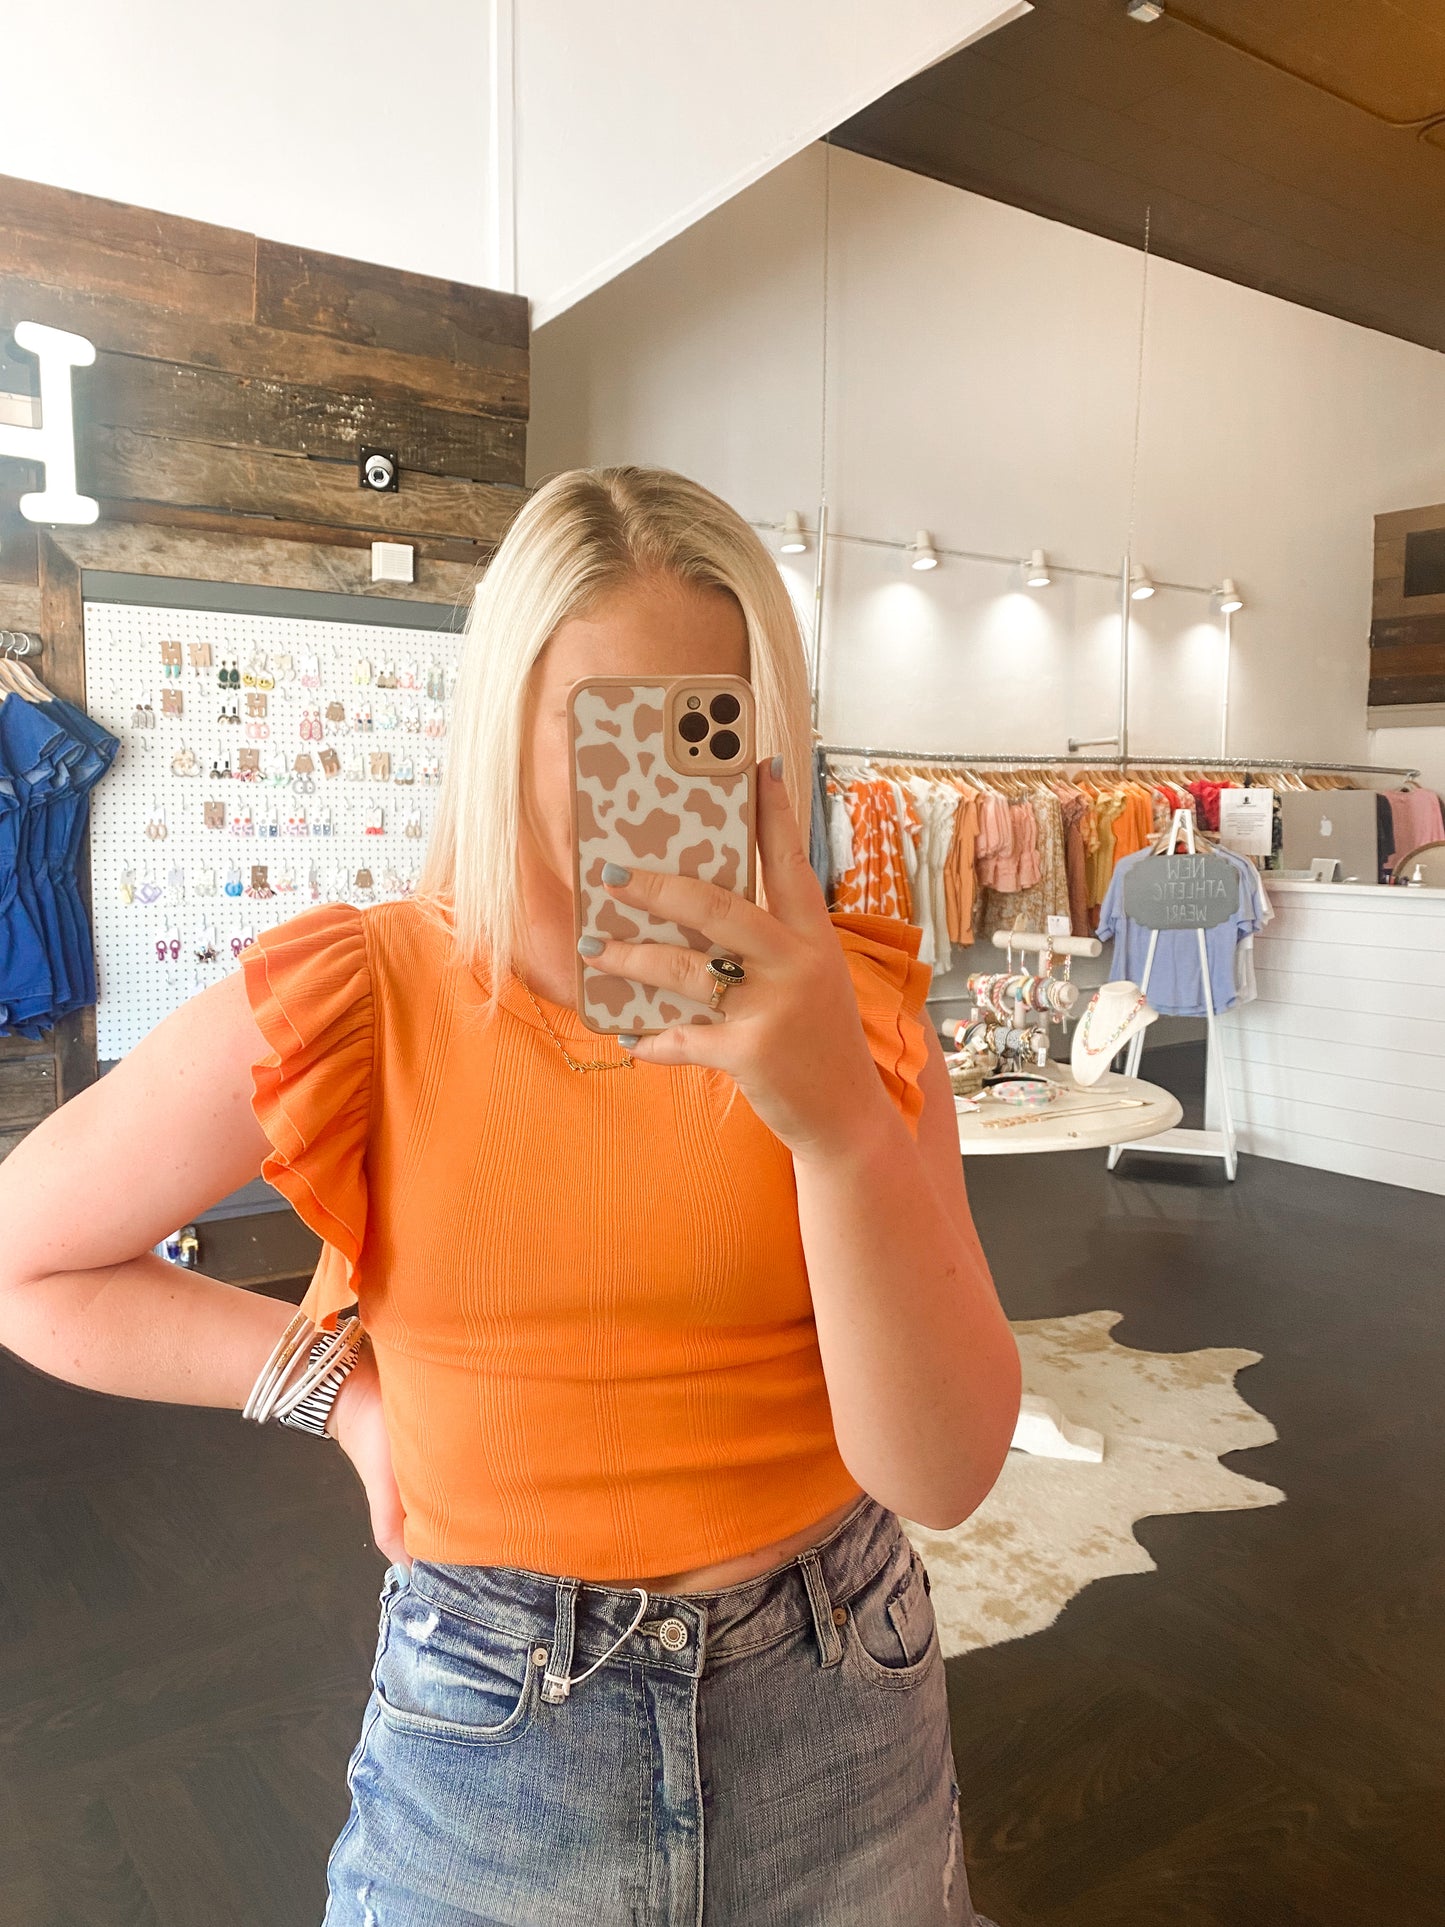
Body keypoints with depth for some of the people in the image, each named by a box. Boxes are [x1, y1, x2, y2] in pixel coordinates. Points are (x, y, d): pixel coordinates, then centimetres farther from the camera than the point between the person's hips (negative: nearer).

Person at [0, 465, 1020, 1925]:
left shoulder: (851, 1005, -11)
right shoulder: (356, 1002, -15)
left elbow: (943, 1473, -18)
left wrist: (841, 1120, -33)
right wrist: (346, 1384, -8)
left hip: (839, 1703, 2)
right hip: (489, 1733, -1)